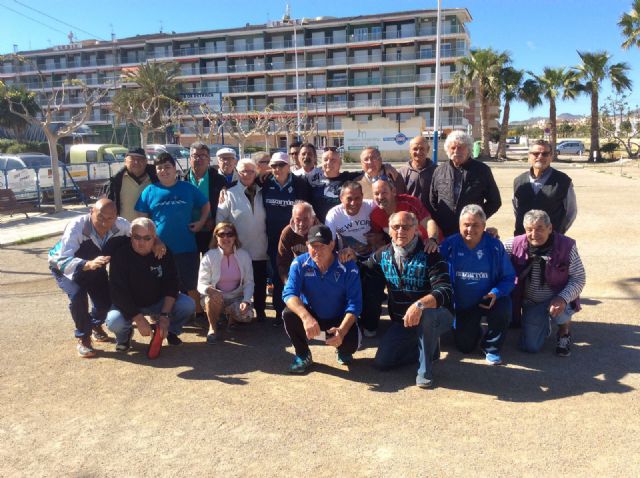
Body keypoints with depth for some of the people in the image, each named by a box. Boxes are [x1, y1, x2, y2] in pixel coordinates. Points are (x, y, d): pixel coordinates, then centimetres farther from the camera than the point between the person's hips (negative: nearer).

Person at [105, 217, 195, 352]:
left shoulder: (163, 253, -11)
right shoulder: (120, 255, -19)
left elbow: (171, 284, -14)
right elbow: (118, 292, -23)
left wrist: (165, 315, -26)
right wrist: (139, 319, -29)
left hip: (158, 302, 2)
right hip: (129, 306, -2)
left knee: (188, 304, -21)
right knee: (114, 322, -33)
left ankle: (171, 331, 10)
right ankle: (125, 334, 6)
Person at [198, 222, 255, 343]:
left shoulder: (244, 255, -5)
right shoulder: (209, 256, -11)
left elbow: (249, 282, -3)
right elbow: (201, 284, -13)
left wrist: (246, 301, -20)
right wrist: (209, 289, -38)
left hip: (236, 297, 2)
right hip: (216, 296, -2)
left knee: (247, 315, -26)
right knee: (214, 298, -37)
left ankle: (232, 316, 12)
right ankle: (213, 328, -9)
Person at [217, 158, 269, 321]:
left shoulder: (261, 193, 9)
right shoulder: (230, 194, -1)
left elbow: (267, 217, 11)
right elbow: (220, 217, -4)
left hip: (260, 249, 3)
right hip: (239, 250, -3)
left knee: (260, 283, 11)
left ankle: (260, 311, 25)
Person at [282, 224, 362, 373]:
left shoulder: (348, 266, -20)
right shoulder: (299, 263, -16)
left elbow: (354, 303, -21)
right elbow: (289, 293, -26)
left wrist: (342, 330, -38)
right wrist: (306, 317, -46)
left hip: (339, 319, -1)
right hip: (311, 315, 1)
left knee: (350, 343, -29)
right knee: (289, 314, -29)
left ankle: (342, 352, 14)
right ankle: (303, 355, -1)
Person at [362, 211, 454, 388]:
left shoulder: (430, 255, -17)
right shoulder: (383, 254, 0)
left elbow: (446, 291, -27)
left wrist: (420, 304, -45)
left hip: (434, 318, -5)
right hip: (400, 323, 6)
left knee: (427, 312, -40)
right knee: (382, 362, -5)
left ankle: (425, 370, -17)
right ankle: (430, 347, 18)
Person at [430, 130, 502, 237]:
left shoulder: (482, 170, 2)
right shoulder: (439, 171, 9)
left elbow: (494, 201, 7)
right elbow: (432, 200, 16)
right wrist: (438, 220, 5)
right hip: (443, 232, 2)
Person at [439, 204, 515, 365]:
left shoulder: (495, 245, -11)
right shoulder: (449, 245, -12)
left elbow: (509, 277, -8)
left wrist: (496, 293, -25)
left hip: (487, 300, -1)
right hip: (461, 304, 1)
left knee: (503, 311, -34)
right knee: (465, 347, 1)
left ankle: (492, 347, -3)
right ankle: (474, 328, 40)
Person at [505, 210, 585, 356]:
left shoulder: (566, 246, -18)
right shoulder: (517, 244, -11)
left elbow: (579, 278, -14)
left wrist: (563, 298, -30)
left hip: (557, 299, -2)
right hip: (531, 303, 3)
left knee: (559, 312, -37)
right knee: (530, 347, -4)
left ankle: (564, 332, 3)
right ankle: (545, 325, 33)